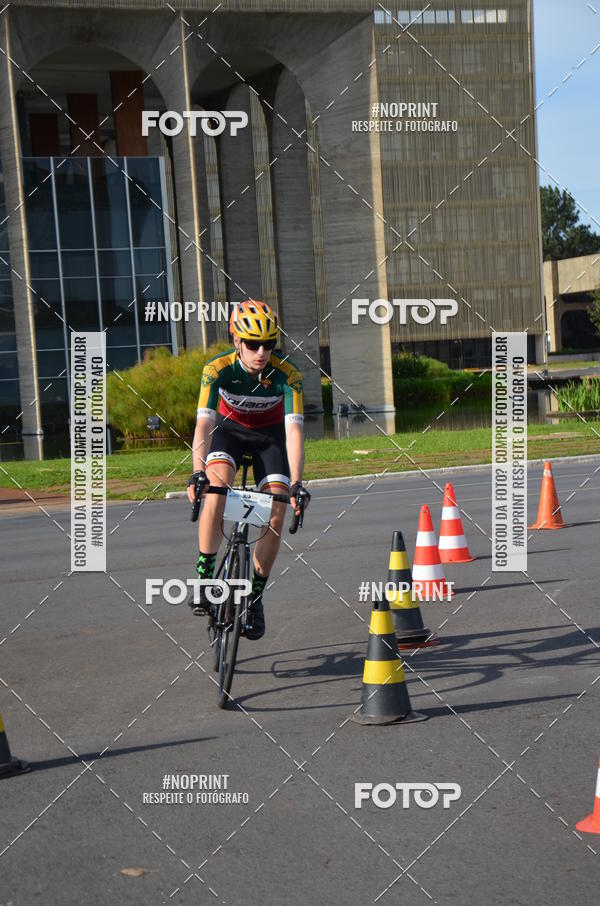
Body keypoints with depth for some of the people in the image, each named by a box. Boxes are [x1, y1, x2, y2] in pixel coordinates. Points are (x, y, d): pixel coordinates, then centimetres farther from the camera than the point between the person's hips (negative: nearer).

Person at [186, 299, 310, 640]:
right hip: (229, 429, -1)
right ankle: (204, 577, -19)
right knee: (217, 489, -30)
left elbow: (294, 429, -34)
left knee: (277, 512, -13)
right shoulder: (218, 369, -29)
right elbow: (204, 422, -36)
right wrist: (198, 474, -49)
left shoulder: (287, 374, -29)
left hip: (270, 434, 1)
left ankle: (254, 597, 3)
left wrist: (296, 484, -44)